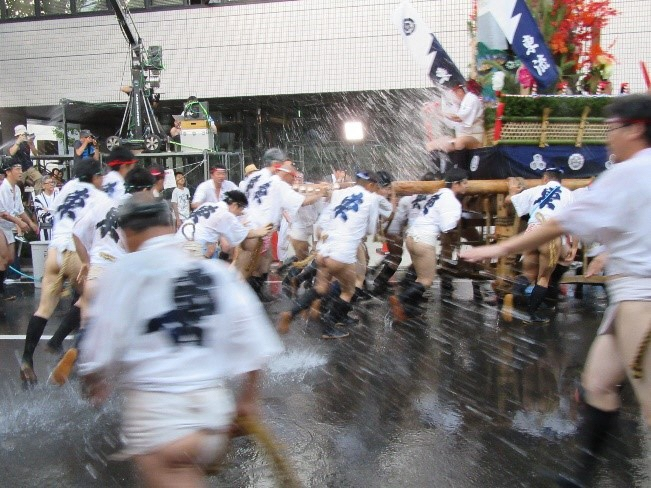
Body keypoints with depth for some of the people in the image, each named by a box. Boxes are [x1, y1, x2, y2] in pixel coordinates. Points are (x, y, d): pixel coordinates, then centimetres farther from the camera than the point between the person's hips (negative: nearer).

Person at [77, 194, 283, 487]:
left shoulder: (125, 270, -4)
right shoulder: (215, 271, 6)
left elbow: (99, 349, -4)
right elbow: (254, 342, 4)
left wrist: (95, 383, 18)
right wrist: (248, 398, 17)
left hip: (154, 406, -4)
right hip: (214, 404, 5)